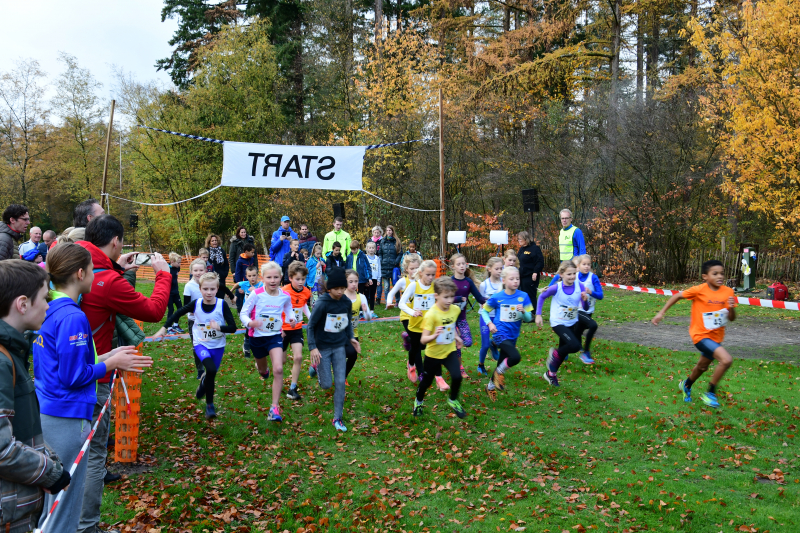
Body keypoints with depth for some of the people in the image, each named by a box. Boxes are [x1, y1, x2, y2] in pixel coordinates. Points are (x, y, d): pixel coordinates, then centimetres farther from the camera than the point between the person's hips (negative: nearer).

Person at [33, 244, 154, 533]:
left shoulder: (49, 310, 7)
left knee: (48, 502, 21)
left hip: (43, 412, 9)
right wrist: (111, 363, -6)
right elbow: (73, 377, -19)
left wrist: (104, 357, 9)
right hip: (65, 418, -9)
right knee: (65, 502, 5)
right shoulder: (72, 317, -20)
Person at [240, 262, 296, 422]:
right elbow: (243, 313, -12)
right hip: (257, 336, 0)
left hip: (275, 336, 0)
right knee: (262, 370, 21)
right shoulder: (256, 294, -16)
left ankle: (275, 407, -12)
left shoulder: (285, 296, -7)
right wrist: (250, 323, -33)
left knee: (278, 369, -20)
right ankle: (262, 369, 63)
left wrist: (291, 317, -6)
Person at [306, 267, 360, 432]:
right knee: (326, 385, 3)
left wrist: (351, 338, 0)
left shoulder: (346, 302, -4)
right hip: (322, 347, -4)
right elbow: (311, 325, -13)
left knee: (340, 383, -2)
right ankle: (316, 365, 37)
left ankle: (337, 418, 10)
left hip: (339, 347, 4)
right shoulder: (322, 303, -19)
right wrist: (312, 347, -19)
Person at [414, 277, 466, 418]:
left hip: (450, 351, 3)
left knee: (457, 376, -16)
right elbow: (423, 340, -29)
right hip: (433, 353, -3)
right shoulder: (431, 315, -27)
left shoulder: (455, 309, -10)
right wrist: (434, 335, -46)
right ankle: (418, 401, 45)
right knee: (427, 381, 14)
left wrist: (456, 337, 9)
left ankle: (453, 400, 13)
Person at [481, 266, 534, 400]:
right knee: (515, 357, -28)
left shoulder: (523, 296, -4)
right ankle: (499, 372, 0)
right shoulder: (497, 298, -9)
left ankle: (491, 386, 41)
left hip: (513, 336, 4)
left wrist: (523, 311, -22)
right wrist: (490, 323, -9)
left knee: (502, 364, 16)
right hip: (500, 333, -4)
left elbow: (528, 319, -1)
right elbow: (484, 311, 6)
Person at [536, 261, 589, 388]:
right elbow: (542, 297, -3)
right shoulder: (556, 288, -21)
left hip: (572, 323, 5)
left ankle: (551, 373, 40)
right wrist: (538, 315, -4)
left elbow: (586, 308, -10)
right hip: (558, 323, -5)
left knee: (564, 350, 17)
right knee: (575, 345, -24)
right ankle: (554, 354, 6)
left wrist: (585, 300, -30)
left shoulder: (580, 287, -13)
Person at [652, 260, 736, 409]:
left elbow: (732, 319, -3)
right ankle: (710, 394, -6)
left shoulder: (728, 292, -6)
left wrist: (731, 308, -24)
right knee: (726, 360, -24)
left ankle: (686, 385, 55)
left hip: (716, 336, 6)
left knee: (703, 366, 26)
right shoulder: (699, 290, -18)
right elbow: (677, 296, -6)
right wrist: (661, 313, -6)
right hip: (701, 334, -6)